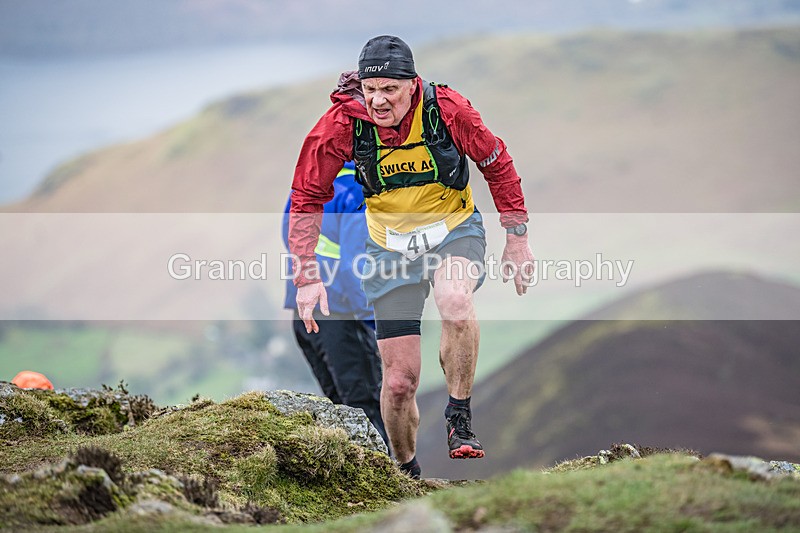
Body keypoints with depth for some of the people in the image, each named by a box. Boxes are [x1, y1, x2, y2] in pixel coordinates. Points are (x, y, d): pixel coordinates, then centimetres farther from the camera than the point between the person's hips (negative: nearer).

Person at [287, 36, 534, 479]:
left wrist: (517, 238, -2)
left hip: (454, 229, -1)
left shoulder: (448, 109, -22)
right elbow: (306, 198, -9)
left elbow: (497, 165, -5)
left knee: (455, 300, -37)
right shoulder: (342, 123, -21)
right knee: (399, 382, -3)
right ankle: (406, 472, 23)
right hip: (391, 243, 1)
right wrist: (307, 277, -15)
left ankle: (459, 419, -19)